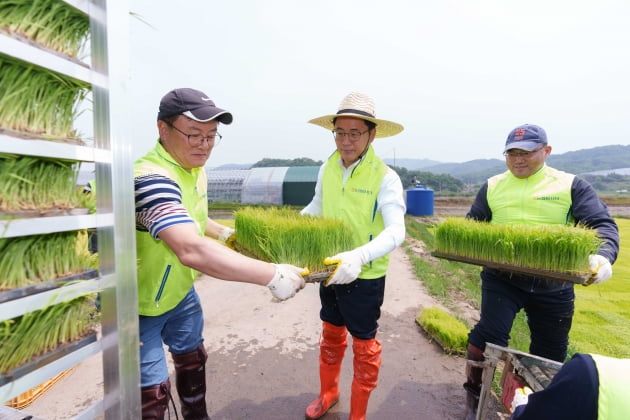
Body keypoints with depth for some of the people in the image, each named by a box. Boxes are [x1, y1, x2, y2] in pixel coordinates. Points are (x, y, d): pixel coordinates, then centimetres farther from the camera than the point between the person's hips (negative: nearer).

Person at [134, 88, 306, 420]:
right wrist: (272, 275, -46)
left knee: (192, 359, 24)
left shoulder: (195, 169, -2)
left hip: (180, 292, 9)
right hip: (139, 304, -8)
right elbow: (192, 250, -47)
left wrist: (226, 233, 0)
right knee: (152, 392, 5)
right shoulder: (152, 178, -33)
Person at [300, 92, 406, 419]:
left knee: (364, 345, 14)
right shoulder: (327, 168, -2)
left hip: (365, 278, -5)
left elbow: (396, 231, -30)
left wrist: (359, 256, -47)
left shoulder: (385, 177, -20)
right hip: (330, 271, 6)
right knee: (331, 335, 24)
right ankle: (328, 393, 49)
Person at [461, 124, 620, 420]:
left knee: (551, 351, 15)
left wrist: (603, 256, -28)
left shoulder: (572, 186, 0)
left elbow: (603, 225, -7)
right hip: (501, 278, 0)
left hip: (553, 285, 1)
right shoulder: (492, 187, 5)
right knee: (489, 334, -11)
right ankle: (473, 395, 13)